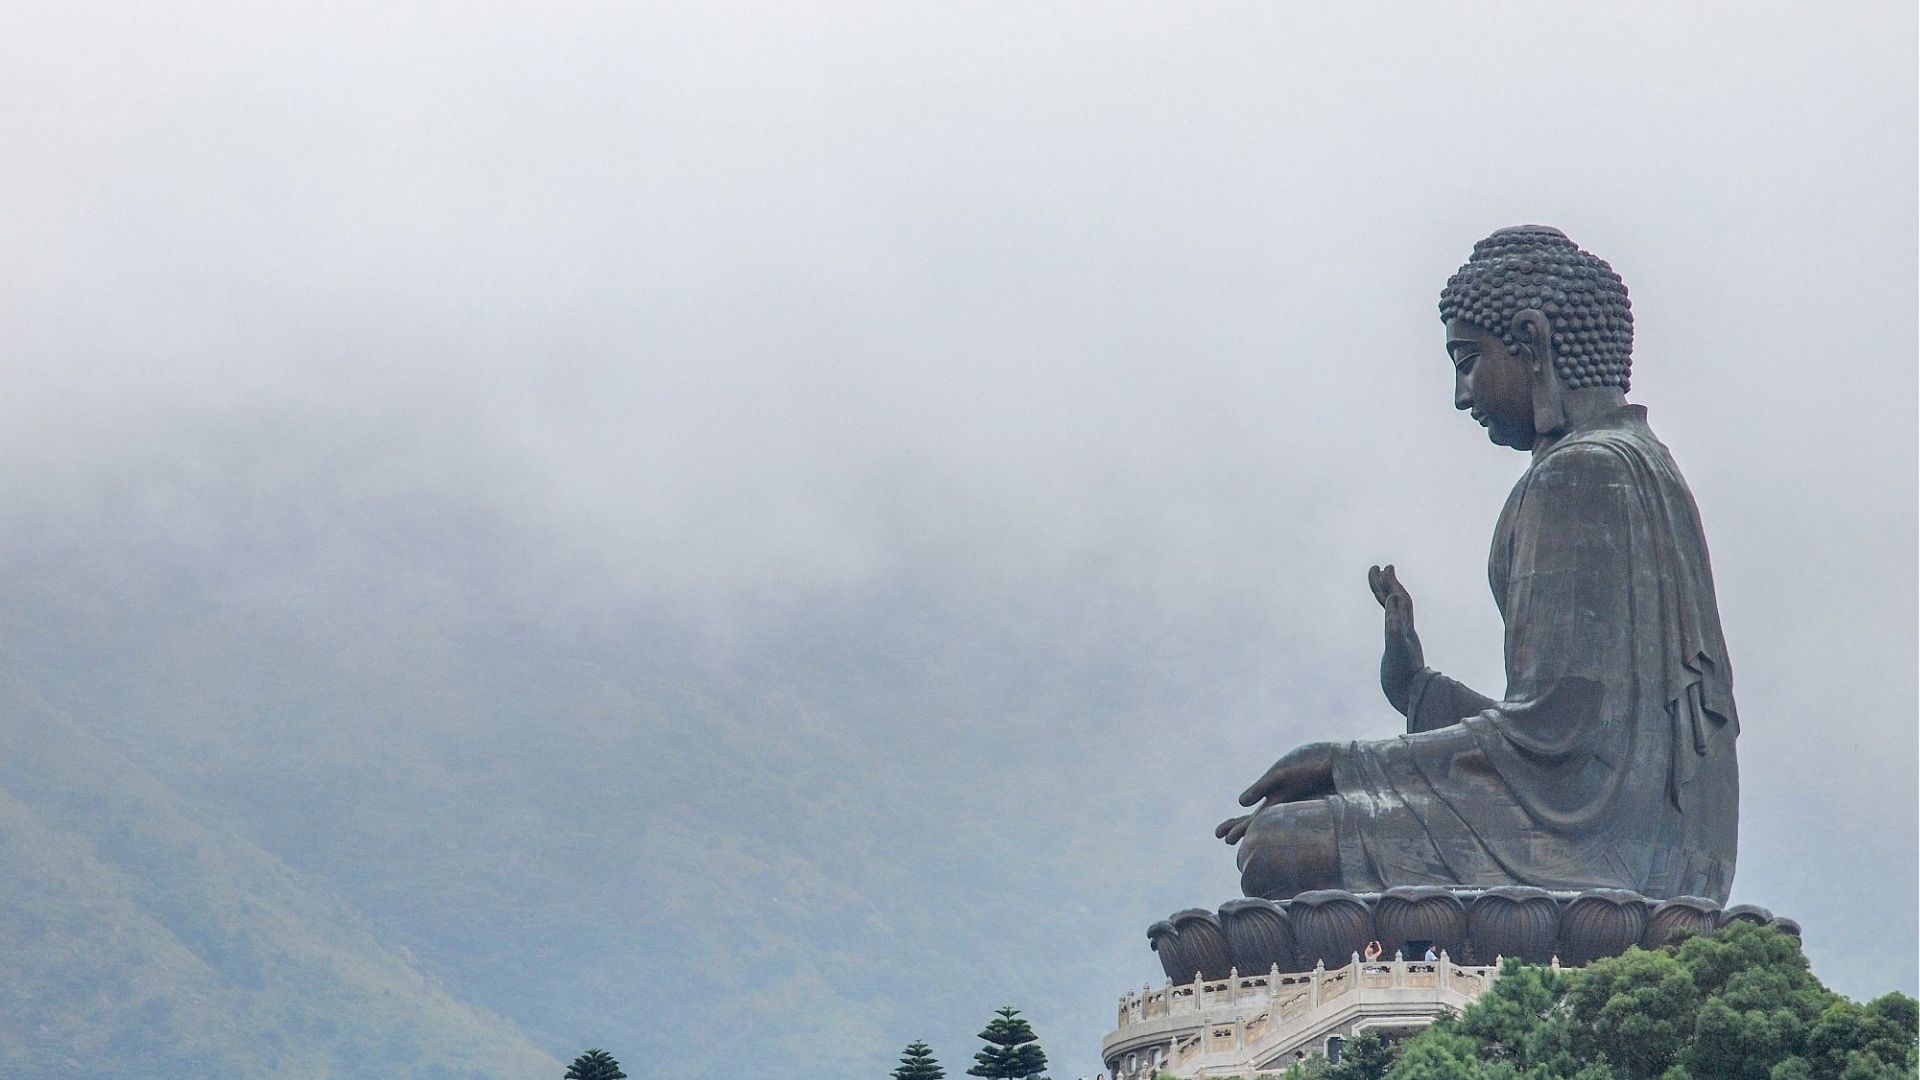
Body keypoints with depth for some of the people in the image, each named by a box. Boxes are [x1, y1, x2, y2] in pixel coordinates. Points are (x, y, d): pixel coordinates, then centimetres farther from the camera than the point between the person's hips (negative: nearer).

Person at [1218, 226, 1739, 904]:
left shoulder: (1582, 473, -10)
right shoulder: (1646, 466, 22)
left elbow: (1551, 727, -18)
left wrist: (1347, 767, -11)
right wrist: (1422, 691, 29)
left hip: (1599, 842, -11)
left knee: (1277, 851, -18)